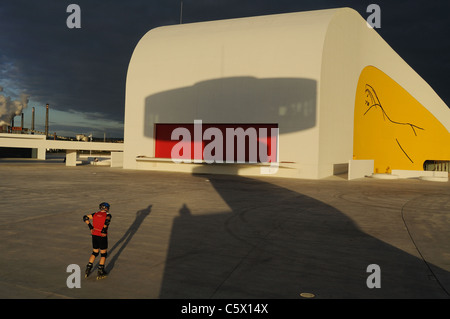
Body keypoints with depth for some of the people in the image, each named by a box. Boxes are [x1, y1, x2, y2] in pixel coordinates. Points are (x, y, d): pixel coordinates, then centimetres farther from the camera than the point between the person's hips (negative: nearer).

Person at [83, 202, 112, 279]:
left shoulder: (95, 214, 9)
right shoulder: (107, 215, -5)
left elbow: (85, 217, 5)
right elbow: (107, 221, -26)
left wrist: (90, 227, 3)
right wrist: (104, 230, -19)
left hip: (94, 235, 5)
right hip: (102, 236, -5)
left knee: (95, 252, 22)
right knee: (103, 253, 9)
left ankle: (88, 268, 20)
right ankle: (100, 272, 12)